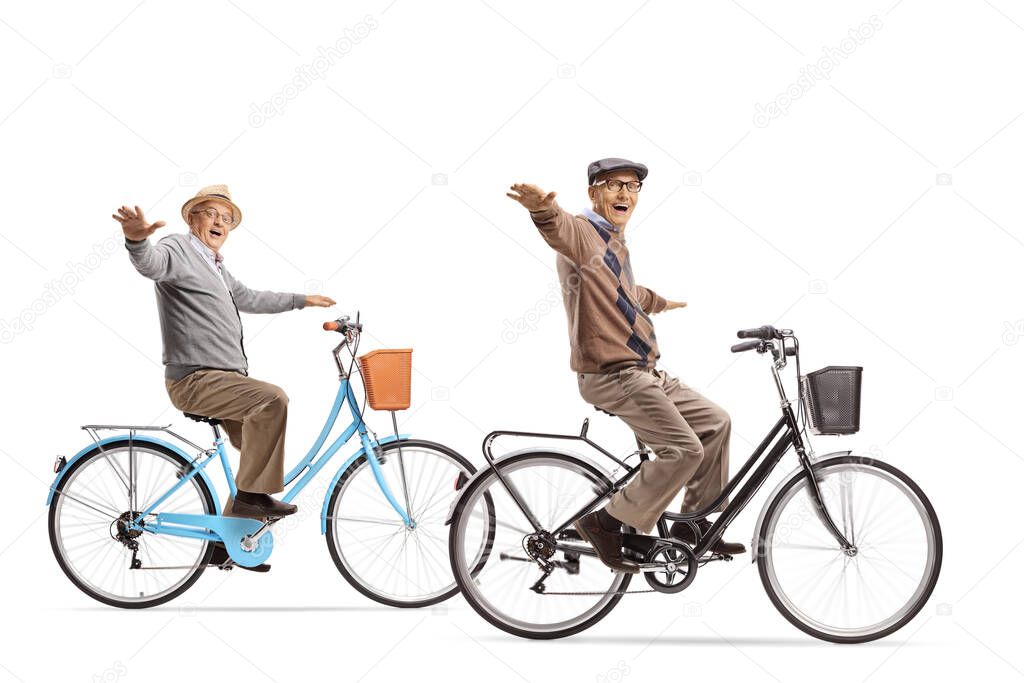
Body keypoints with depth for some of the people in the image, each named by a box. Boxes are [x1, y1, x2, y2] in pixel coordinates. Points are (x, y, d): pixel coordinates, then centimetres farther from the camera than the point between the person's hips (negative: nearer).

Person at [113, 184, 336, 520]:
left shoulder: (218, 269, 25)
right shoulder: (180, 249, -6)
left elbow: (251, 299, 41)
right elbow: (151, 263, -30)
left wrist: (302, 300, 46)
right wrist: (137, 240, -54)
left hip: (223, 378, 11)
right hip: (195, 379, -11)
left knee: (262, 449, 13)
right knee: (273, 399, -29)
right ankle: (252, 493, -22)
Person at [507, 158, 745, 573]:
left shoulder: (615, 242, 19)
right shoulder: (582, 232, -12)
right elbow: (559, 228, -38)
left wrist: (661, 303, 60)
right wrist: (543, 207, -63)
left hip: (643, 374, 10)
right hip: (612, 376, -10)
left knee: (714, 423, 12)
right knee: (684, 449, -16)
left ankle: (695, 521, 23)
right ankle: (606, 523, -5)